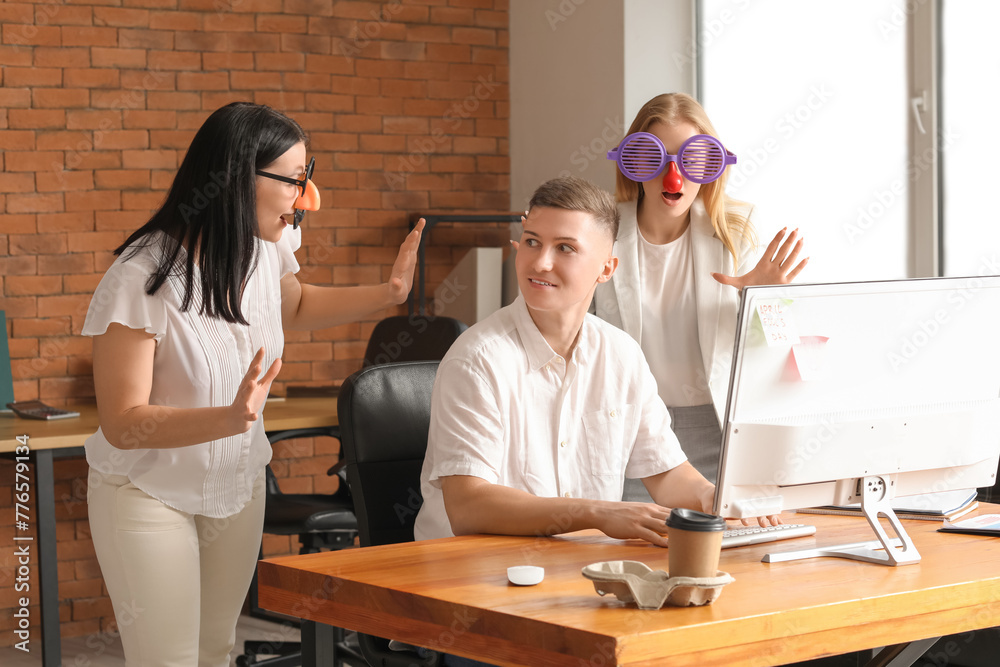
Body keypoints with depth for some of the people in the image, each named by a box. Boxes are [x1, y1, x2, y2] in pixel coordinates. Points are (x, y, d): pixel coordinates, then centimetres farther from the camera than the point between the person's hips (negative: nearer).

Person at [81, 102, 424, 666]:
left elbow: (294, 306, 17)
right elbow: (122, 423, -27)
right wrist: (231, 418, -42)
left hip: (239, 486, 6)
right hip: (150, 495, -6)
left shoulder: (267, 250, -9)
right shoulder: (143, 280, -28)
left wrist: (388, 294, 1)